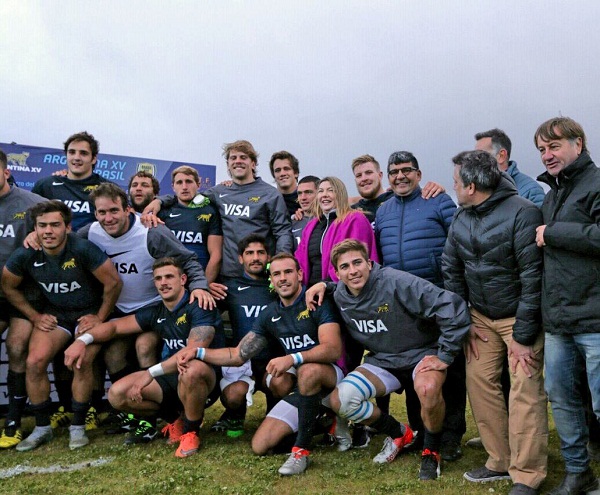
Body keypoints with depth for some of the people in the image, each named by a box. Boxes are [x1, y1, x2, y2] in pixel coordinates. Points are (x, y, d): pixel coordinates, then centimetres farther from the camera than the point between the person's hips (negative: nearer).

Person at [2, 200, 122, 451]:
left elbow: (114, 282, -19)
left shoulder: (82, 249, -26)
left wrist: (100, 318, -12)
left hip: (89, 313, -4)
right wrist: (34, 316, 2)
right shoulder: (25, 255, -13)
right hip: (54, 314, 4)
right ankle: (42, 427, 7)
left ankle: (78, 427, -1)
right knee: (34, 362, -12)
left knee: (82, 363, -21)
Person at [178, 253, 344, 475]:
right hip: (299, 382, 6)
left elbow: (333, 349, -25)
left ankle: (301, 450, -24)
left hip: (331, 375, -6)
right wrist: (198, 352, -6)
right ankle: (321, 418, 17)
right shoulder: (269, 315, 6)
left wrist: (293, 358, -38)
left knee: (309, 370, -41)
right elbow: (238, 355, 7)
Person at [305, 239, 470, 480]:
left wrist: (445, 355, -23)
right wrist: (323, 285, -1)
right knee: (340, 400, -15)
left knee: (428, 388, -38)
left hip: (421, 355, -5)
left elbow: (453, 307, -30)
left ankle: (431, 451, -6)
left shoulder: (397, 282, -25)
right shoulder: (340, 295, -6)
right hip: (382, 361, 5)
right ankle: (399, 433, 11)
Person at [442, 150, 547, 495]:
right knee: (480, 381, 2)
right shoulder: (462, 218, 2)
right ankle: (500, 462, 16)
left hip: (519, 316, -6)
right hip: (481, 316, 6)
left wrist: (523, 335, -18)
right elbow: (451, 269, 8)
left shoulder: (522, 213, -19)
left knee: (525, 393, -8)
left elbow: (533, 276, -20)